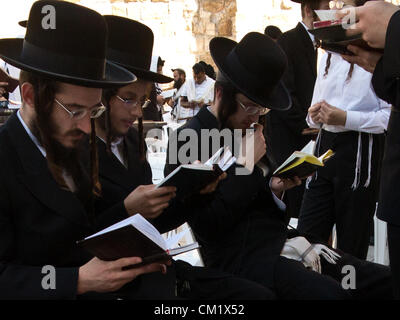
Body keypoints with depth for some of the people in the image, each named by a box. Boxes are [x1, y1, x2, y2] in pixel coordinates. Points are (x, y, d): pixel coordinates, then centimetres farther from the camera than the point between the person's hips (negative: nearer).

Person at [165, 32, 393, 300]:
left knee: (387, 282, -9)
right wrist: (245, 164, -13)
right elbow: (206, 226, -15)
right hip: (241, 258, -7)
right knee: (331, 294, -33)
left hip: (280, 241, 7)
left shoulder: (242, 131, 13)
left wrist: (273, 188, 1)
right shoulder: (188, 141, -9)